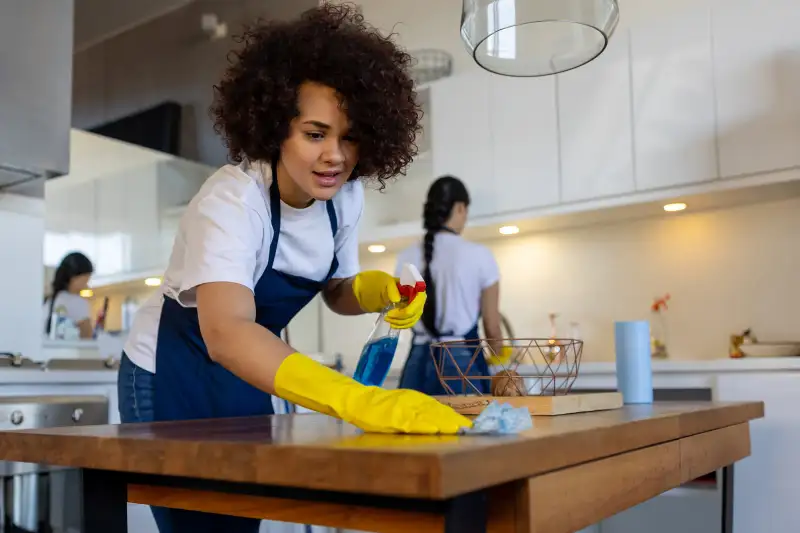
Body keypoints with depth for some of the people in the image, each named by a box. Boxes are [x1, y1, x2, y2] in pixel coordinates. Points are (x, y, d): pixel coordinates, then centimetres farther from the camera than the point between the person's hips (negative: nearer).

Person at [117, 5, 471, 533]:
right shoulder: (231, 202, -32)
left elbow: (336, 290, 5)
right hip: (172, 376, -6)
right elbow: (226, 333, -48)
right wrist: (360, 400, -62)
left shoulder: (345, 195, -12)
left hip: (247, 375, 6)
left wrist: (379, 289, -20)